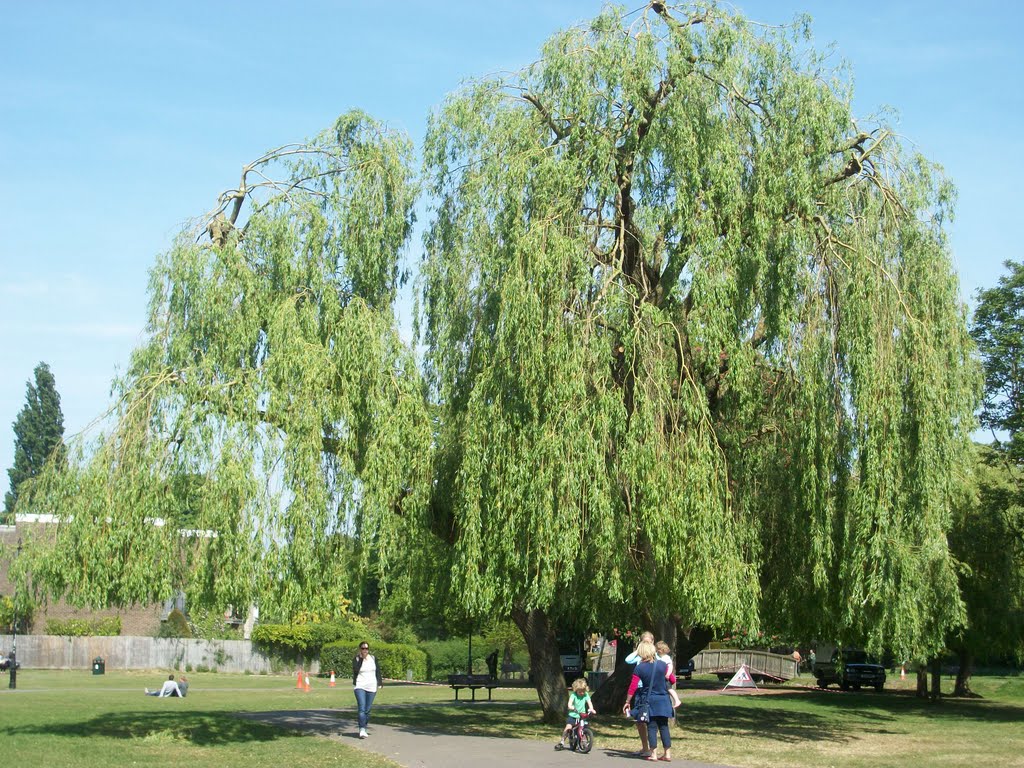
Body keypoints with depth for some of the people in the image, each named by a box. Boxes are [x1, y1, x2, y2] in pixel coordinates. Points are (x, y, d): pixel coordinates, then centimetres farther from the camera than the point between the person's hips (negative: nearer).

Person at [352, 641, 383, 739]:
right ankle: (362, 730, -20)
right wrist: (361, 658, -18)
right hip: (359, 686, -3)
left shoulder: (373, 658, 8)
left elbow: (378, 671, 14)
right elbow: (356, 669, -18)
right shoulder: (356, 659, -1)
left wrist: (380, 682, 10)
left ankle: (364, 728, 19)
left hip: (371, 687, 3)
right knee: (362, 709, -15)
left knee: (367, 710, 6)